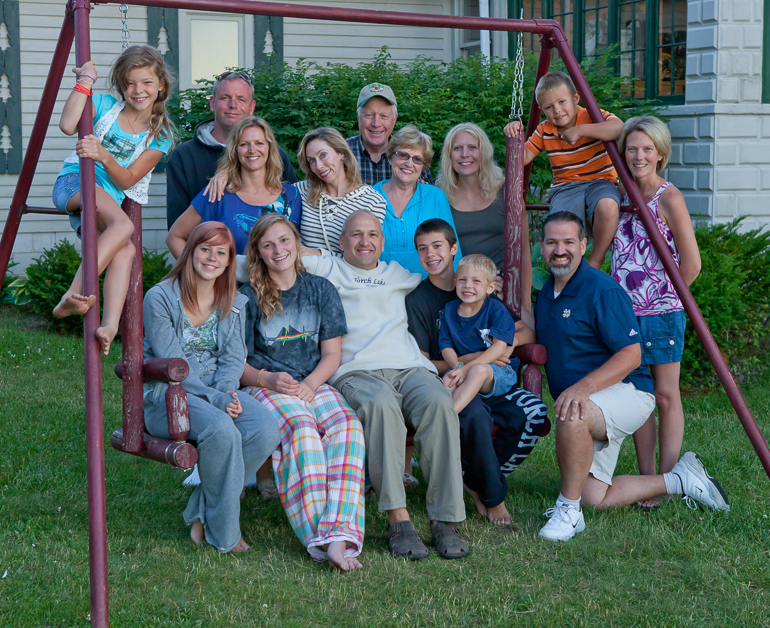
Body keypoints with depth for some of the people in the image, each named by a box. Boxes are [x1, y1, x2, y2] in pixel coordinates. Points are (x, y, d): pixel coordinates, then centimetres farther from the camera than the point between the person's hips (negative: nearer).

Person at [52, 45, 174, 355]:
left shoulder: (161, 135, 7)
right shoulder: (105, 105, 5)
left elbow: (126, 180, -4)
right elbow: (67, 125, -17)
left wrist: (104, 156, -22)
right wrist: (85, 80, -12)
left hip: (112, 200, 3)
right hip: (75, 183, -3)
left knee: (126, 250, -29)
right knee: (123, 226, -33)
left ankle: (110, 325, -39)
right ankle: (74, 294, -41)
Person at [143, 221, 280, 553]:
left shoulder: (235, 304, 12)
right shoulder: (160, 298, -6)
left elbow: (233, 358, 7)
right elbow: (171, 364, -12)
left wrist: (226, 391, -16)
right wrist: (214, 399, -22)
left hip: (218, 390, 6)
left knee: (267, 428, -26)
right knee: (221, 429, -36)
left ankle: (202, 514, -10)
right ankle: (224, 535, -19)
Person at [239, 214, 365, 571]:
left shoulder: (321, 290, 15)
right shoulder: (248, 297, 8)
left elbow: (332, 354, 11)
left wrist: (309, 384, -9)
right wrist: (269, 380, -16)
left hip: (313, 384, 3)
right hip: (264, 386, -2)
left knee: (347, 426, -31)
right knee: (300, 427, -37)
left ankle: (339, 537, -45)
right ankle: (317, 537, -45)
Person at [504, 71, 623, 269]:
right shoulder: (544, 131, 7)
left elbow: (620, 128, -24)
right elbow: (523, 158, 9)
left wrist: (581, 130, -28)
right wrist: (515, 135, -10)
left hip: (599, 181, -2)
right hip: (565, 187, 2)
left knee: (607, 206, -39)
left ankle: (596, 262, -14)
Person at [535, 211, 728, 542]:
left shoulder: (603, 290, -17)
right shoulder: (546, 292, 9)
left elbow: (630, 356, -21)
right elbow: (543, 349, 25)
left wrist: (583, 387, -33)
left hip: (625, 392, -9)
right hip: (589, 408, 9)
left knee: (573, 416, -40)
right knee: (593, 497, 0)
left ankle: (568, 510, -23)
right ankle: (679, 480, 19)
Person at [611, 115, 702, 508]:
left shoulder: (669, 199, -10)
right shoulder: (621, 197, 9)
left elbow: (691, 265, -9)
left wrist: (662, 297, -2)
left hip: (661, 312, -6)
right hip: (626, 312, 6)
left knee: (666, 396, 1)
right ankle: (646, 480, 16)